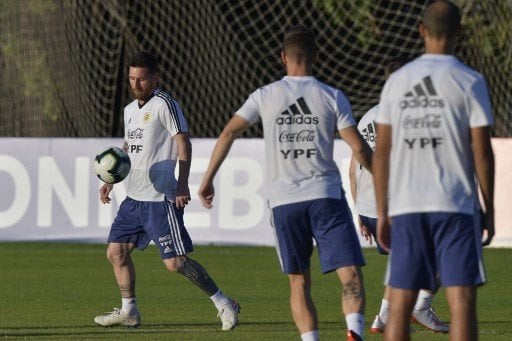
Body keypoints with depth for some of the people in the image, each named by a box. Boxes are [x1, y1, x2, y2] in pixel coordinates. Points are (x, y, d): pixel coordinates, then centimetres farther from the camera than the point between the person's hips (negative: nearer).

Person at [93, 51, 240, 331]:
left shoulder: (164, 104, -10)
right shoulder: (130, 109, 16)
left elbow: (183, 143, -15)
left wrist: (182, 184, -23)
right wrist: (111, 181, 17)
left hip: (160, 198, -9)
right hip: (133, 197, 9)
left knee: (175, 261, -12)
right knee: (116, 252, 9)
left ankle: (224, 305, -2)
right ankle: (128, 311, 23)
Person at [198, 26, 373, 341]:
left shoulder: (265, 96, 5)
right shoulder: (332, 97, 2)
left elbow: (228, 134, 3)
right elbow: (359, 148, -1)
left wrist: (208, 179, 11)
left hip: (284, 200, 2)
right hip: (326, 196, -2)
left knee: (299, 283, 10)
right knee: (351, 275, -5)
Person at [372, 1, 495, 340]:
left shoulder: (397, 81, 7)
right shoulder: (470, 82, -3)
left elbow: (382, 151, 6)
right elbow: (482, 151, -6)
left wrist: (383, 215, 12)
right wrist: (490, 211, 2)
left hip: (406, 208, 3)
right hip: (455, 208, -3)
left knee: (400, 303, 7)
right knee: (462, 300, -4)